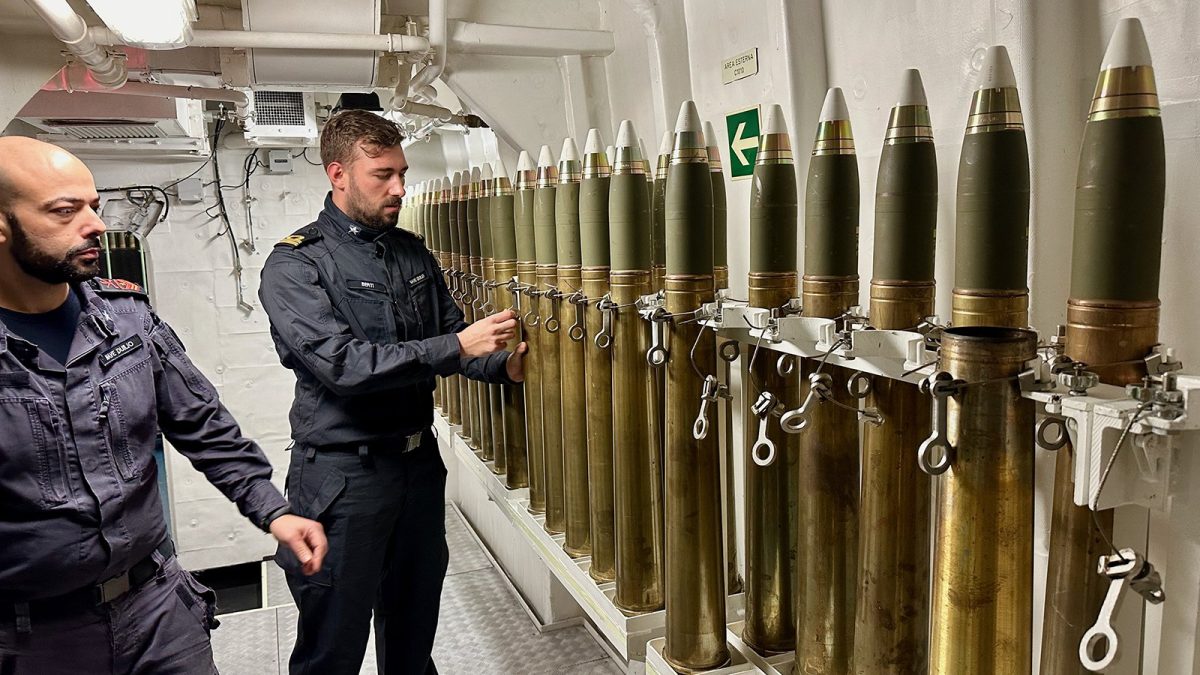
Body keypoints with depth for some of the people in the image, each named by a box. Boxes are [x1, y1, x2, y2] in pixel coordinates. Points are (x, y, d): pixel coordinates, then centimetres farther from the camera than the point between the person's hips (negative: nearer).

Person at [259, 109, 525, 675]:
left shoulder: (412, 253, 8)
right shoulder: (294, 265, -11)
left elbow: (451, 337, 11)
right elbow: (343, 363, -22)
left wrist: (503, 364, -9)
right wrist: (457, 347, -26)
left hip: (419, 461, 6)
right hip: (344, 474, -5)